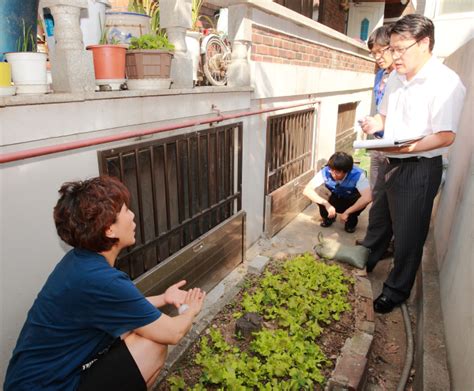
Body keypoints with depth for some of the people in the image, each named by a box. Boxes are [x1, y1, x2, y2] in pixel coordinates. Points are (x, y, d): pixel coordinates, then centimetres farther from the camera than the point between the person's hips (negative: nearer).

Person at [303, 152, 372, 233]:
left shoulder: (357, 174, -34)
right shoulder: (325, 172, -29)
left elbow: (367, 198, -45)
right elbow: (307, 190, -34)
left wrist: (347, 212, -39)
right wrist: (326, 204, -43)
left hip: (351, 202, -1)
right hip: (336, 200, 2)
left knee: (362, 199, -36)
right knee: (315, 193, -29)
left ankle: (352, 220, -4)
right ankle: (328, 217, 2)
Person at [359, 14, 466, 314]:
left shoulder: (446, 83, -16)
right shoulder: (396, 78, 7)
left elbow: (446, 136, -21)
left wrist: (407, 147, -34)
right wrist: (376, 124, -4)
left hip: (419, 169, -7)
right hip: (391, 163, 7)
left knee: (407, 235, 6)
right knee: (378, 222, 23)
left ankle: (397, 290, 26)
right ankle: (363, 265, 46)